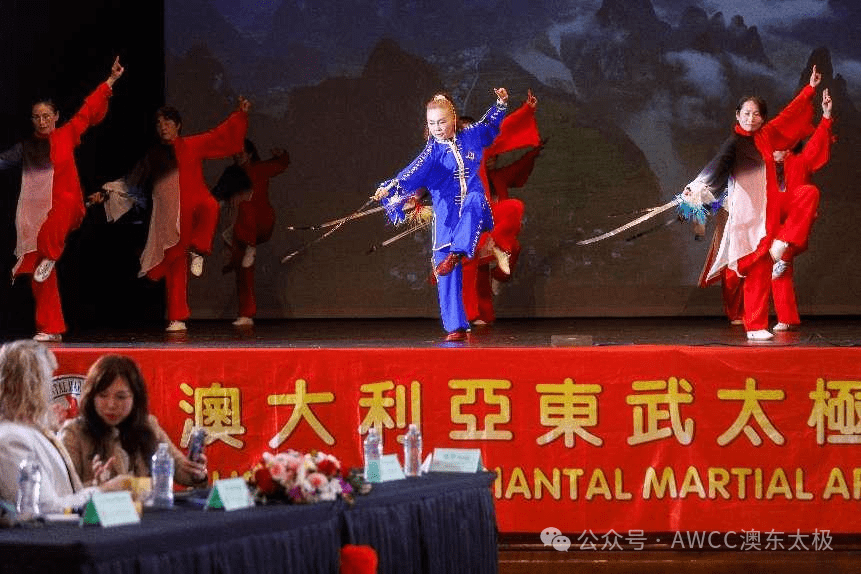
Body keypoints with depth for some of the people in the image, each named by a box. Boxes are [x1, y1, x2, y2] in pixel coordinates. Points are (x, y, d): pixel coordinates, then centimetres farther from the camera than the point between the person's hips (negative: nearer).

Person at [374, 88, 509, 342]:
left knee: (474, 201, -38)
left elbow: (490, 124, 29)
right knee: (448, 276, -8)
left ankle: (456, 254, -48)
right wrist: (390, 187, -34)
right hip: (446, 216, -1)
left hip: (474, 208, 1)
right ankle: (456, 327, -1)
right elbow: (413, 173, -18)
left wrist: (500, 102, 16)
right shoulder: (432, 152, -1)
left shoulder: (471, 137, 7)